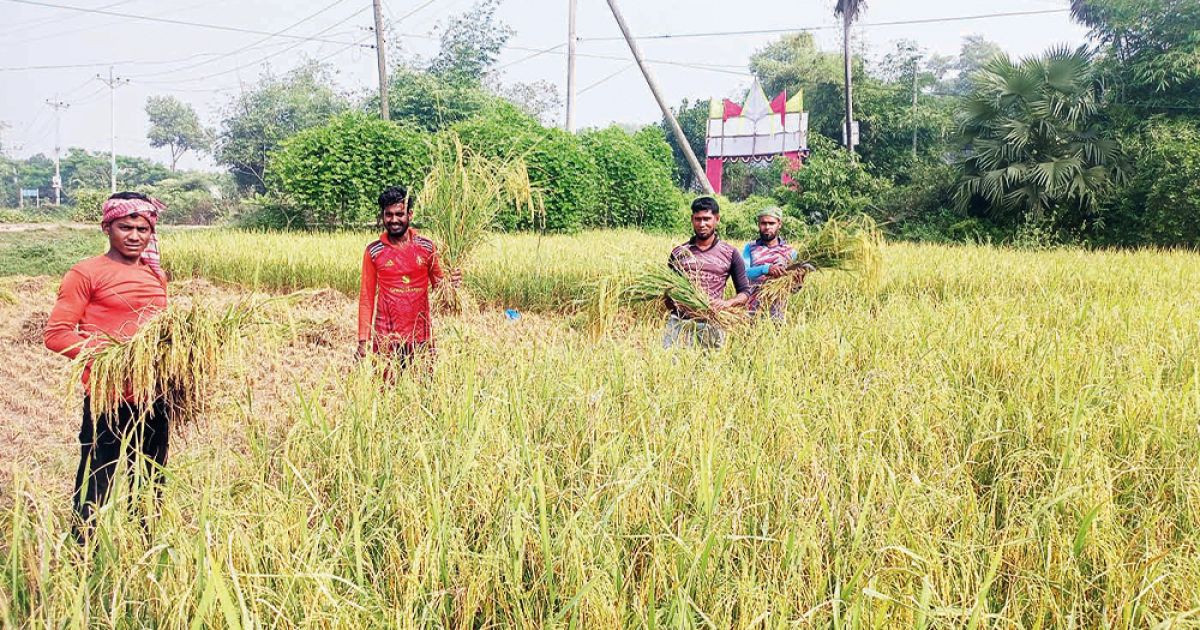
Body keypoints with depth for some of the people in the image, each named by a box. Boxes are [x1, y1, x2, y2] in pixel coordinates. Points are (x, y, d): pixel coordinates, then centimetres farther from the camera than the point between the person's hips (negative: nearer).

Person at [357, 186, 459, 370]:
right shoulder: (374, 251, 0)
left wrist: (450, 281, -12)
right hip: (386, 338, -1)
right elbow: (367, 297, 4)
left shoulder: (426, 247, 2)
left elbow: (438, 284, 12)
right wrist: (363, 340, 0)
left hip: (421, 336, 1)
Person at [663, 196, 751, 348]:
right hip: (679, 322, 0)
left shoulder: (729, 253, 9)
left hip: (712, 324, 0)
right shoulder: (679, 253, 12)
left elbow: (745, 292, 10)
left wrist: (727, 303, -10)